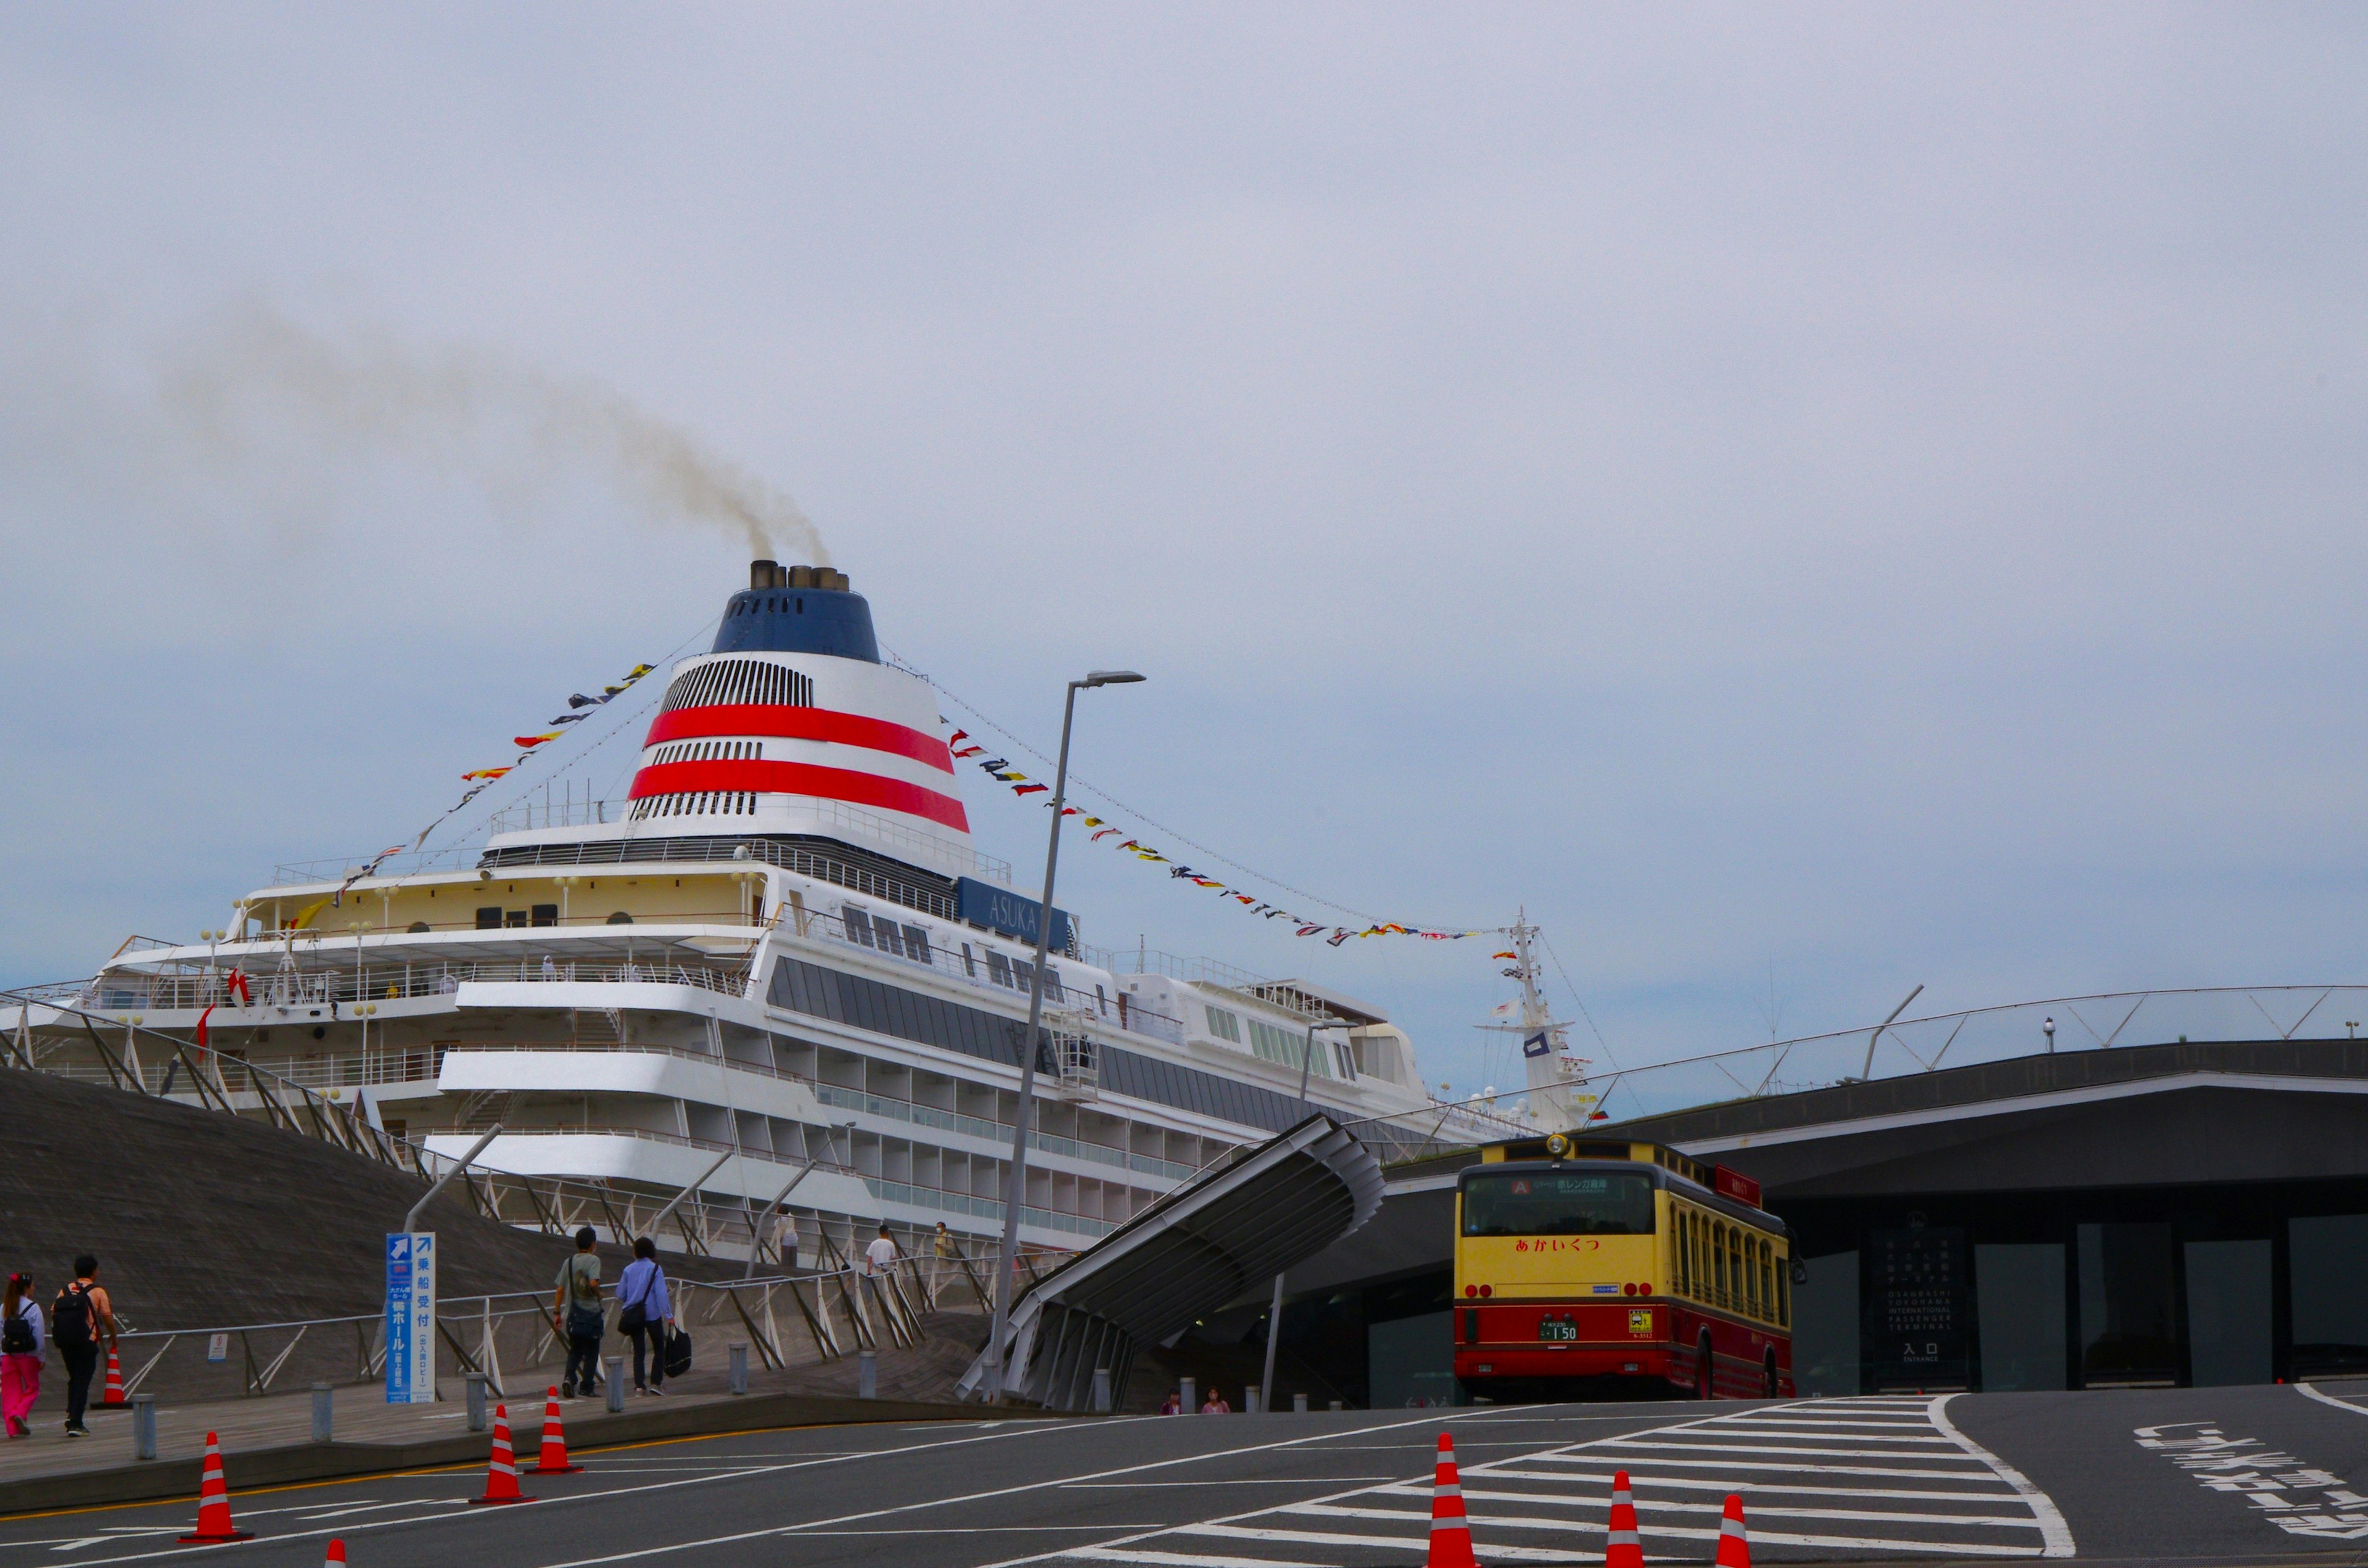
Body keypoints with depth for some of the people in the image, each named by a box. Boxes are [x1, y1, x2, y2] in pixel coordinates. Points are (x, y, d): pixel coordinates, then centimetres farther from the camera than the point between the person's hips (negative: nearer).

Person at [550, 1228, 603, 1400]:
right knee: (591, 1353, 6)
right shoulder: (593, 1260, -8)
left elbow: (560, 1290, 6)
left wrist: (557, 1312, 12)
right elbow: (593, 1283, -23)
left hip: (572, 1314, 5)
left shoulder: (569, 1262, 7)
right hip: (591, 1313, -5)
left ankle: (569, 1377, -6)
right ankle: (587, 1387, 6)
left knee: (575, 1350, 16)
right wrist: (599, 1294, -3)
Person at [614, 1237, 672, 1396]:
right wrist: (669, 1315, -14)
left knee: (639, 1351, 6)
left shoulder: (629, 1270, 5)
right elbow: (661, 1293, -13)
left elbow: (620, 1294, 7)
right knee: (659, 1348, 10)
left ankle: (639, 1385, -5)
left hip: (633, 1316, 3)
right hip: (652, 1314, -3)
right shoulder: (655, 1269, -6)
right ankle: (656, 1383, 1)